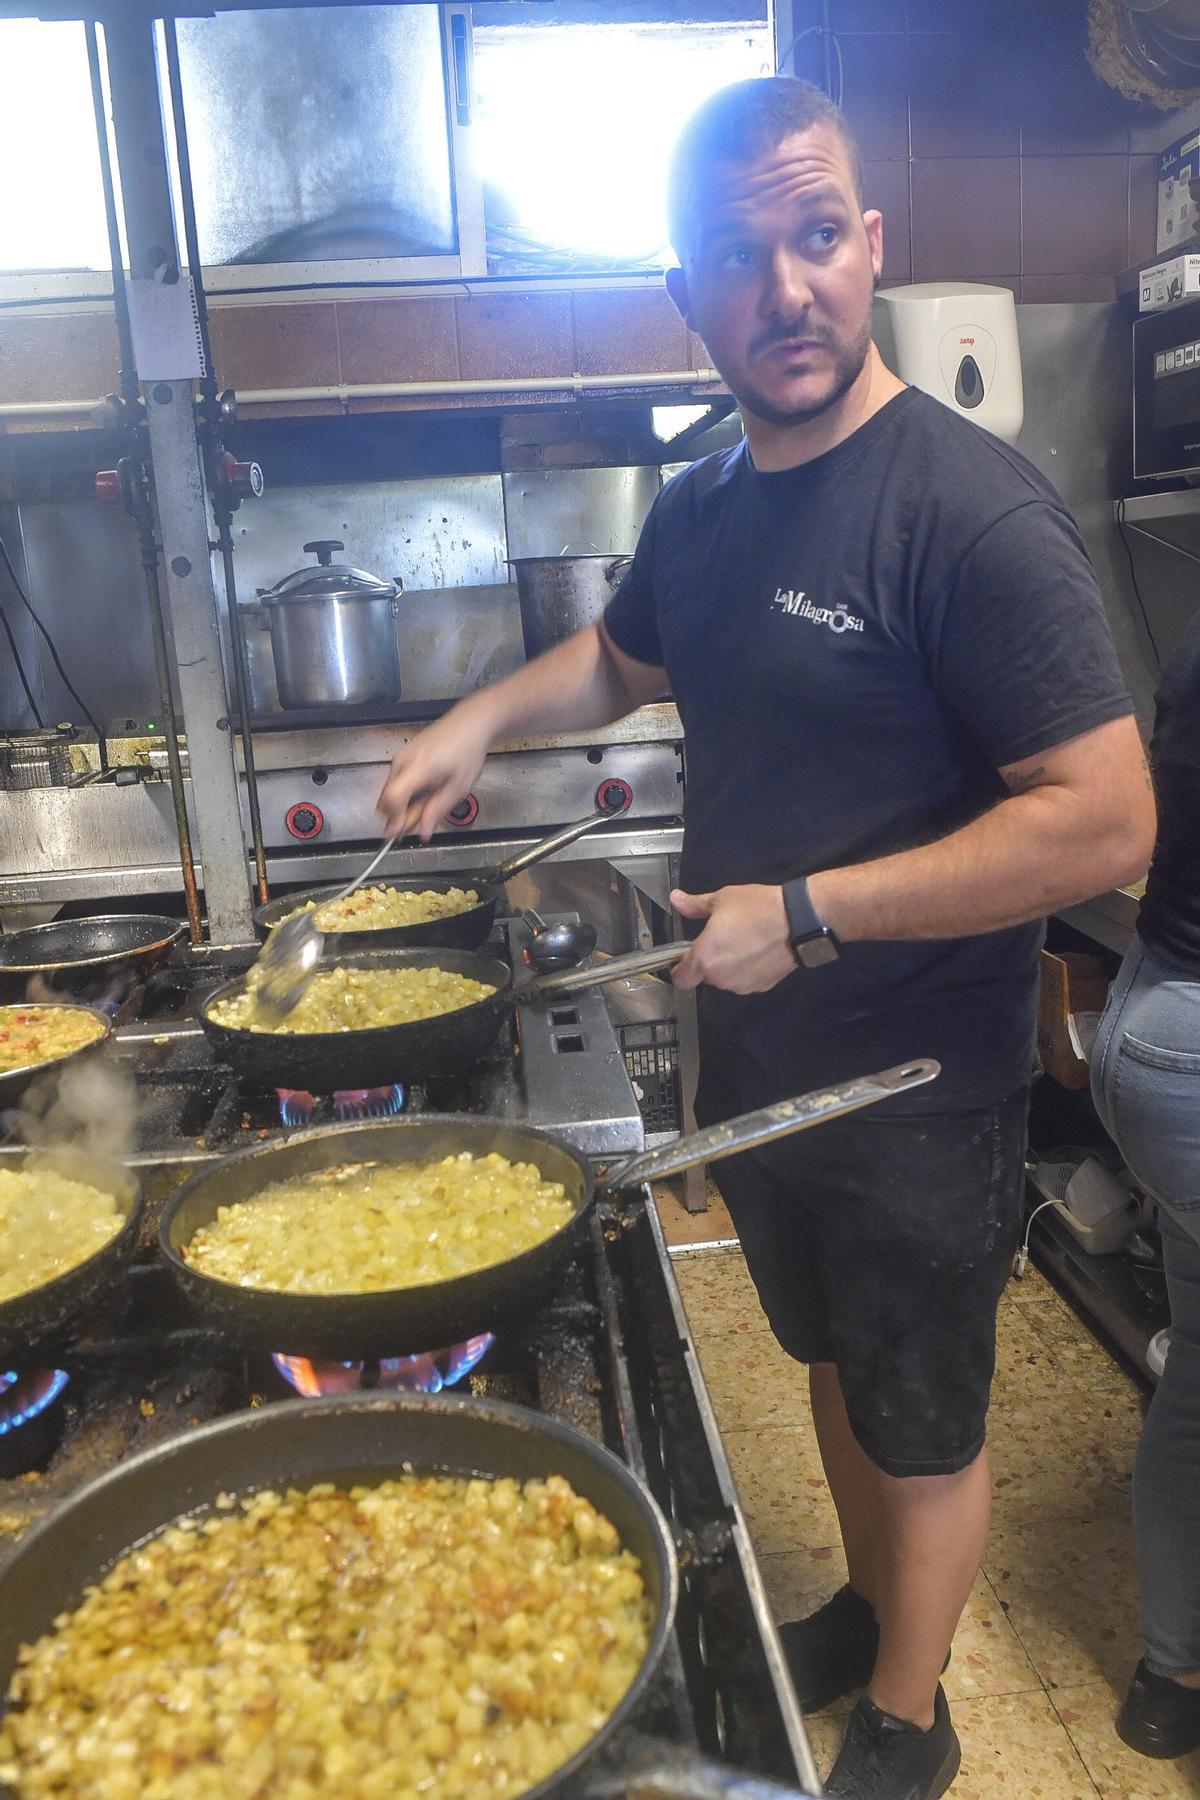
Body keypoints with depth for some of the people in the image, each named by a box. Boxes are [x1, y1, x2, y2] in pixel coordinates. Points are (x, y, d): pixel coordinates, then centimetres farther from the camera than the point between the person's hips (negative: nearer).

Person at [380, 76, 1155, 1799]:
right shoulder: (699, 510, 3)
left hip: (917, 1088, -6)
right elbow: (621, 655, 23)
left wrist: (807, 913, -24)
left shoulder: (970, 510, -21)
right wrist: (483, 717, 6)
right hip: (755, 1058, 7)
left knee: (923, 1426, 15)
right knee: (834, 1362, 26)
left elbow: (1104, 822, -25)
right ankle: (865, 1610, 52)